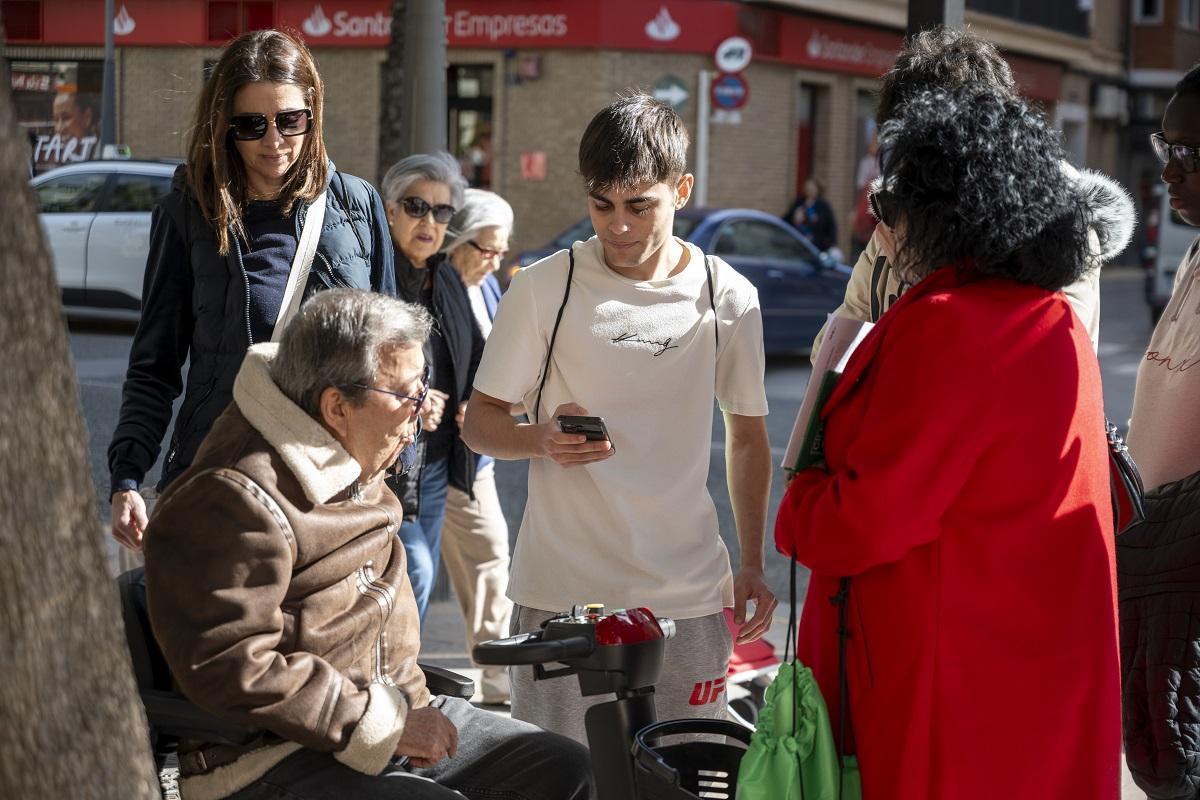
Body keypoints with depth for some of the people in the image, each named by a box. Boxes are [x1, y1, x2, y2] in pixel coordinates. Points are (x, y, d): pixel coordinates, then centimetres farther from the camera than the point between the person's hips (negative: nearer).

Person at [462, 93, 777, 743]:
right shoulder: (544, 287, -2)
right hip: (562, 589, -1)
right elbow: (479, 424, 5)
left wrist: (752, 565, 10)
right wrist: (543, 439, -16)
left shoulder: (728, 299, 3)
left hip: (688, 594, 1)